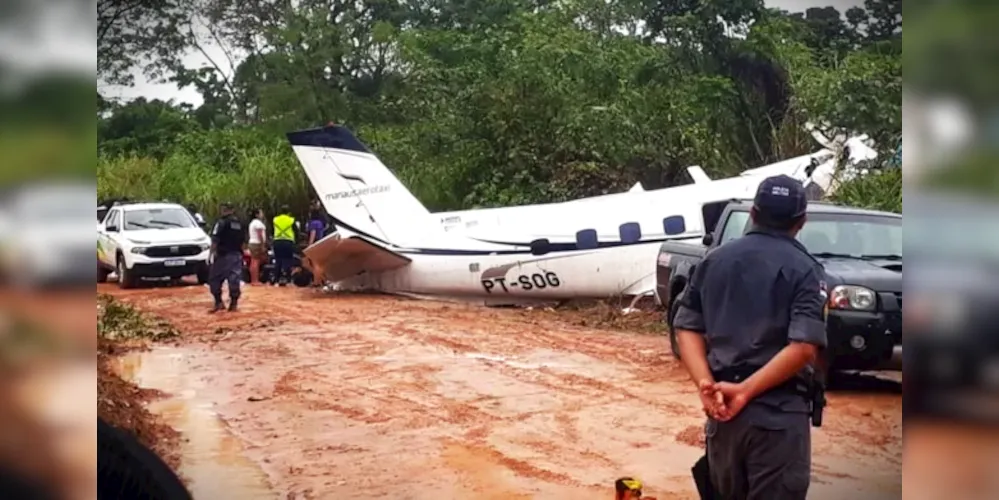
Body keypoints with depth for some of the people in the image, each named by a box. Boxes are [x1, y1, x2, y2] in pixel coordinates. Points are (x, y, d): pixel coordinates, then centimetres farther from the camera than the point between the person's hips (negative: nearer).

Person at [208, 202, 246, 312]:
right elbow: (244, 241, 16)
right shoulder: (240, 224, 13)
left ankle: (219, 302, -2)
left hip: (223, 255, -6)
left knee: (214, 279, 4)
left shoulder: (221, 222, -8)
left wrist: (213, 252, -10)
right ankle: (233, 304, 5)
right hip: (237, 255, 6)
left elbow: (215, 240, -15)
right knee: (234, 280, 6)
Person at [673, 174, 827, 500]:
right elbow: (803, 348, -18)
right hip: (779, 413, -5)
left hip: (721, 409, 5)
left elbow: (687, 327, 5)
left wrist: (705, 383, -8)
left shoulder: (715, 260, 10)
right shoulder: (803, 268, -5)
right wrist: (745, 390, -16)